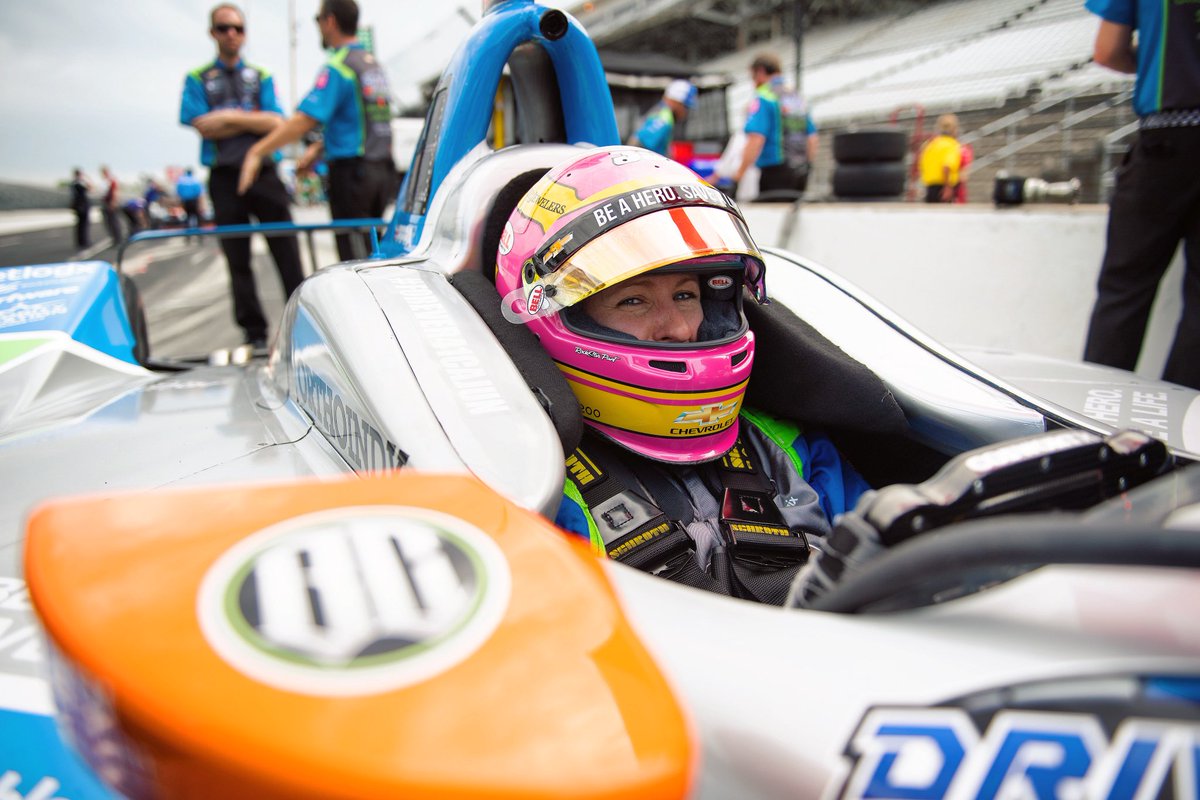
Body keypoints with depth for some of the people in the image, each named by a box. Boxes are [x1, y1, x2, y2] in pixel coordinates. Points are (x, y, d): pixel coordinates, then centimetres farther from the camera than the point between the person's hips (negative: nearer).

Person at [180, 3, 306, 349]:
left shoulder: (261, 77, 15)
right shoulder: (197, 79, 11)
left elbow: (275, 123, 0)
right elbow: (204, 126, -4)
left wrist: (229, 116, -6)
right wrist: (253, 119, -3)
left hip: (264, 172, 1)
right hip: (225, 177, 0)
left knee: (287, 252, -4)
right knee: (238, 260, 2)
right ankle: (254, 332, 9)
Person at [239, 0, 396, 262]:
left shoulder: (337, 67, -11)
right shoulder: (374, 65, 15)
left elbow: (304, 120, -19)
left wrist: (257, 151, -16)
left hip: (351, 171, -8)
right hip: (382, 170, 8)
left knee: (355, 259, -3)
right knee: (370, 254, 14)